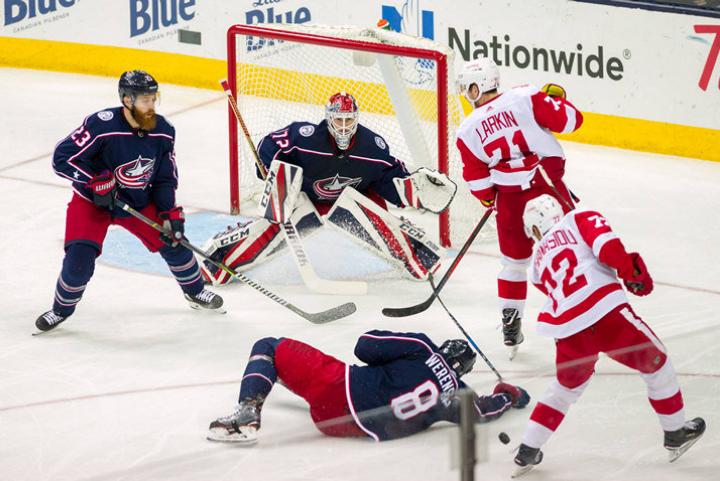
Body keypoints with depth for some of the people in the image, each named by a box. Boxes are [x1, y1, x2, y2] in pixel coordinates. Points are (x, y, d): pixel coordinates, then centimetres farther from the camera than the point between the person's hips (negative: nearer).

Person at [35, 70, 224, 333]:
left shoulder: (163, 131, -12)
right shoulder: (101, 126, -30)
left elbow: (165, 179, 0)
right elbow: (61, 158, -27)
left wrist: (170, 213, -10)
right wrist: (94, 180, -34)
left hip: (140, 202, 4)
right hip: (93, 202, -4)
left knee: (174, 242, 1)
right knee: (79, 260, -19)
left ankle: (195, 293, 30)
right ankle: (61, 310, 8)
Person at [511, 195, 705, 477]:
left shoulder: (539, 259, 28)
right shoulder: (581, 218, 14)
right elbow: (605, 245, -5)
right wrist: (632, 271, 4)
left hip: (568, 332, 4)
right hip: (605, 313, -4)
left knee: (566, 386, 29)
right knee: (655, 361, 19)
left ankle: (527, 452, 28)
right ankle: (676, 435, 27)